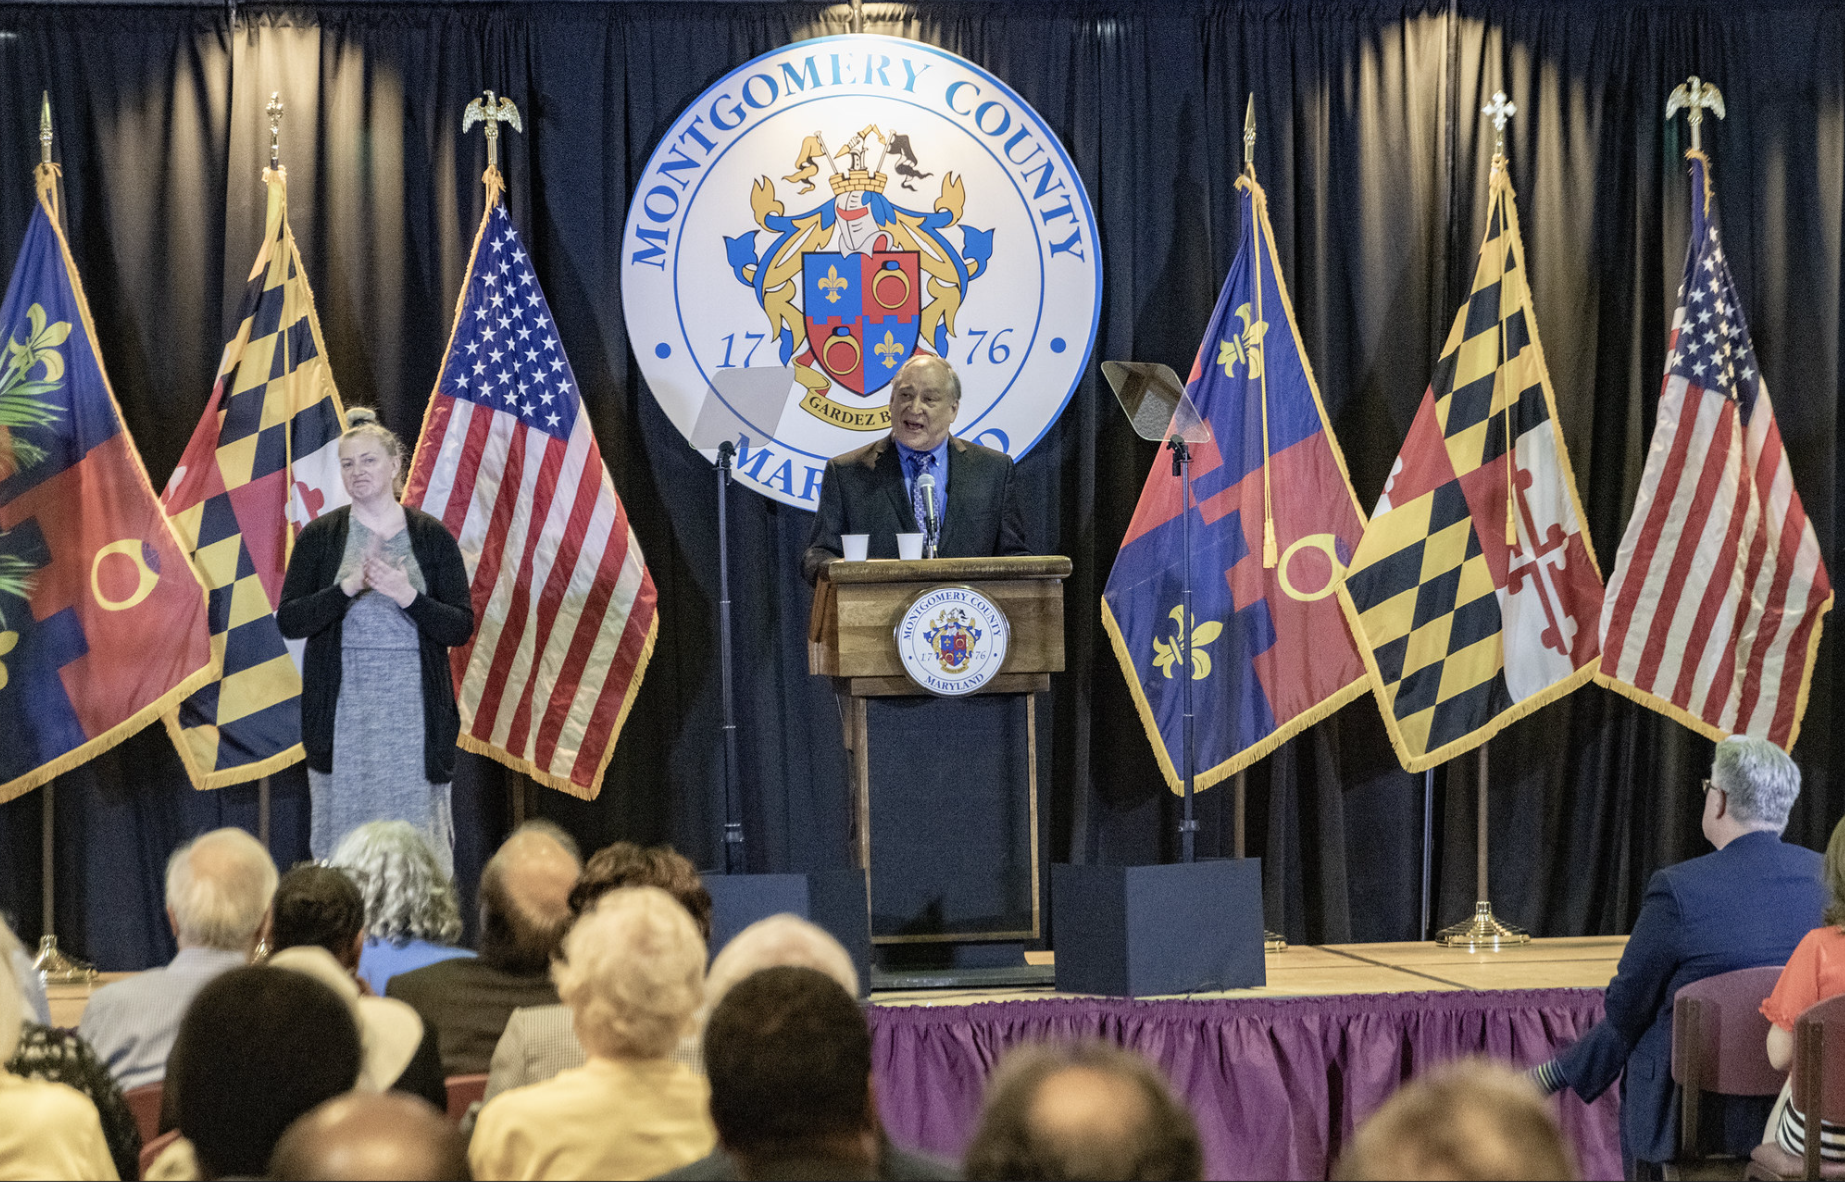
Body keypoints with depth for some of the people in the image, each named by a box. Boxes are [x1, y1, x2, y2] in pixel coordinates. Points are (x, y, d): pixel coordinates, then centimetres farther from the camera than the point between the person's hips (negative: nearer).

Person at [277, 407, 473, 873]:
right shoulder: (320, 536, 6)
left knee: (416, 835, -4)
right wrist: (348, 588, -16)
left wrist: (408, 597, -16)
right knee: (343, 837, -2)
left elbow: (461, 627, 0)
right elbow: (289, 620, -2)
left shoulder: (433, 537, 5)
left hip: (413, 711, 0)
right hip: (342, 709, 0)